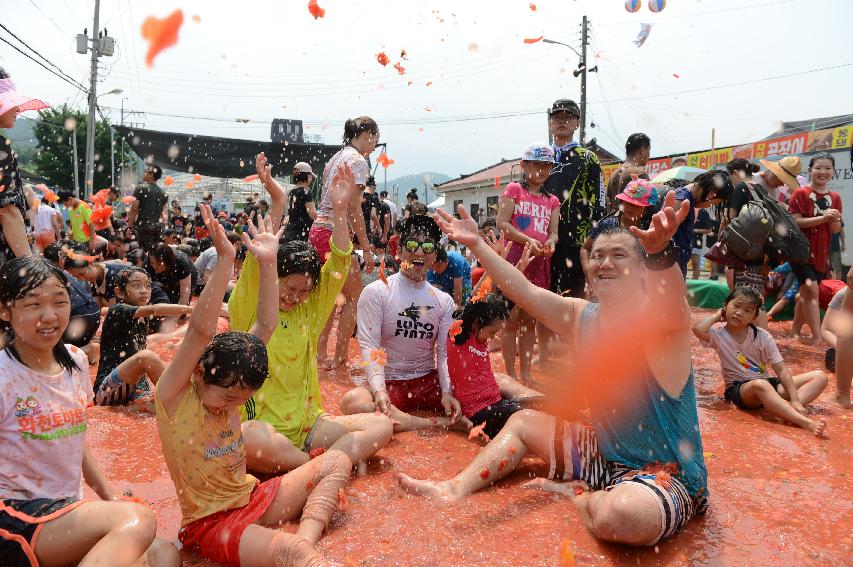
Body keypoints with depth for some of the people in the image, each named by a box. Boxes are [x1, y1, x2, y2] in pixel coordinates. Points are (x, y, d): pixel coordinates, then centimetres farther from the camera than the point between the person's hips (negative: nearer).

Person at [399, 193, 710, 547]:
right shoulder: (583, 317, -1)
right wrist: (476, 244, -8)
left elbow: (671, 303, -46)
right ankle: (457, 488, 10)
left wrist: (660, 251, -68)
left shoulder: (662, 319, -23)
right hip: (606, 454, 7)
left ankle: (579, 495, -4)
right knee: (524, 421, 16)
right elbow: (525, 291, 0)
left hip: (666, 473, -7)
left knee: (623, 516, -39)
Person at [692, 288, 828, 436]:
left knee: (819, 377, -5)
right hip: (739, 390, -5)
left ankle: (787, 409, -31)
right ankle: (807, 423, -42)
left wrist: (795, 400, -19)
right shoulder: (719, 335, -8)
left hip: (768, 385, 5)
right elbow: (698, 329, -32)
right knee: (760, 384, -40)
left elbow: (781, 370, -5)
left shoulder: (762, 336, -1)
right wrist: (717, 315, -12)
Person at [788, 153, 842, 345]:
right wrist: (823, 217, -22)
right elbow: (795, 222, -15)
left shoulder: (835, 198, 9)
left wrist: (834, 220, -13)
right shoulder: (801, 193, -6)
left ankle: (795, 332, 25)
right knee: (811, 290, -15)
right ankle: (817, 338, -14)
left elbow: (836, 229, 8)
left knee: (805, 293, 13)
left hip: (822, 253, 6)